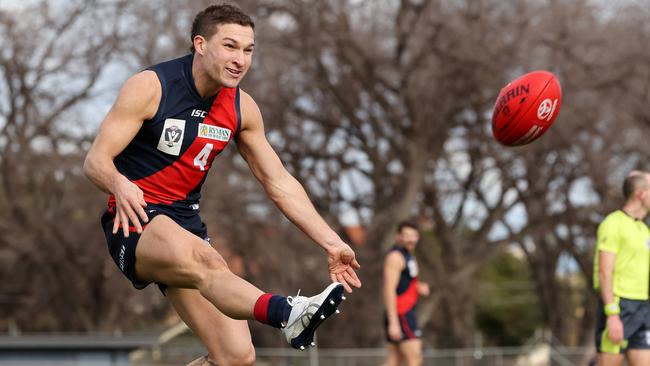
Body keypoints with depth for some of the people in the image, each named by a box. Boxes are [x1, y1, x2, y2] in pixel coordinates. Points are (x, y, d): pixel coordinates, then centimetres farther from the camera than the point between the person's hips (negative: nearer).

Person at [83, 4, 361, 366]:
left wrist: (331, 243, 4)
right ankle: (287, 313, -66)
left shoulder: (242, 108, 4)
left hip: (185, 223, 7)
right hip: (134, 219, -7)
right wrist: (119, 185, -37)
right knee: (206, 261, -40)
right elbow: (96, 160, -13)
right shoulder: (150, 87, -12)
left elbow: (280, 183, 10)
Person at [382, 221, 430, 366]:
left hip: (406, 314, 10)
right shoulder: (396, 256, -11)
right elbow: (389, 290, -19)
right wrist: (393, 322, -26)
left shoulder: (407, 256, 20)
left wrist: (419, 288, 6)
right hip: (400, 316, -10)